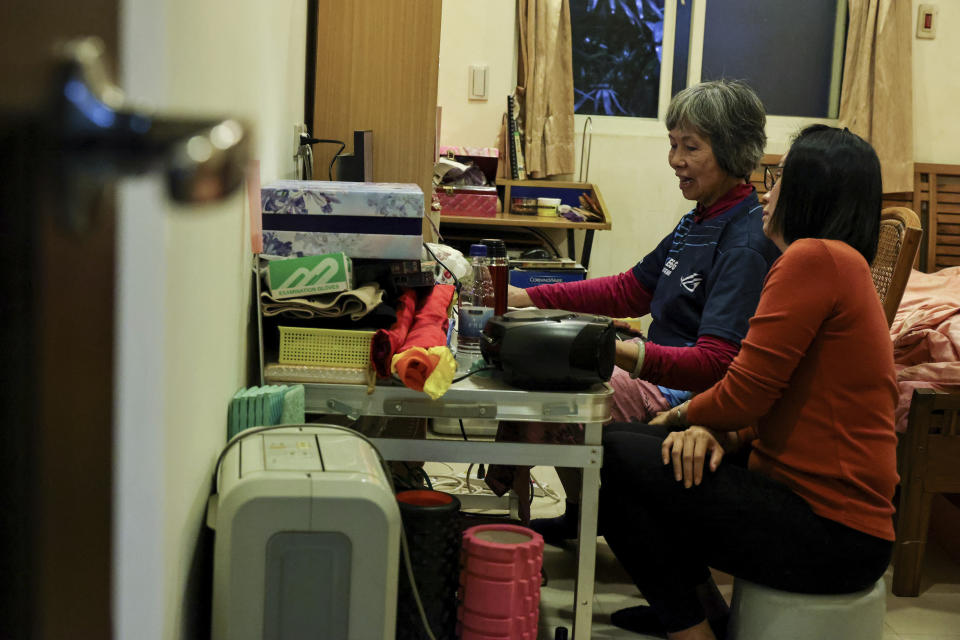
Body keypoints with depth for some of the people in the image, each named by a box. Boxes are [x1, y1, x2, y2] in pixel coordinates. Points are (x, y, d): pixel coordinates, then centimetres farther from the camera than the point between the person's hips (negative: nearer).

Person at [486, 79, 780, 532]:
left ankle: (584, 517, 4)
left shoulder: (746, 244, -21)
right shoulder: (699, 222, 11)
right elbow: (630, 291, 15)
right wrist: (525, 299, 8)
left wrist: (630, 356, -46)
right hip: (661, 374, 10)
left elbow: (717, 364, -30)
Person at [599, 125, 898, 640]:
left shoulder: (816, 257, -16)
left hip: (830, 537, -10)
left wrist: (683, 416, 2)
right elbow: (768, 400, 15)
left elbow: (745, 393, -19)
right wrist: (711, 431, -5)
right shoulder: (838, 262, 17)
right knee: (632, 443, 14)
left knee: (613, 458, -14)